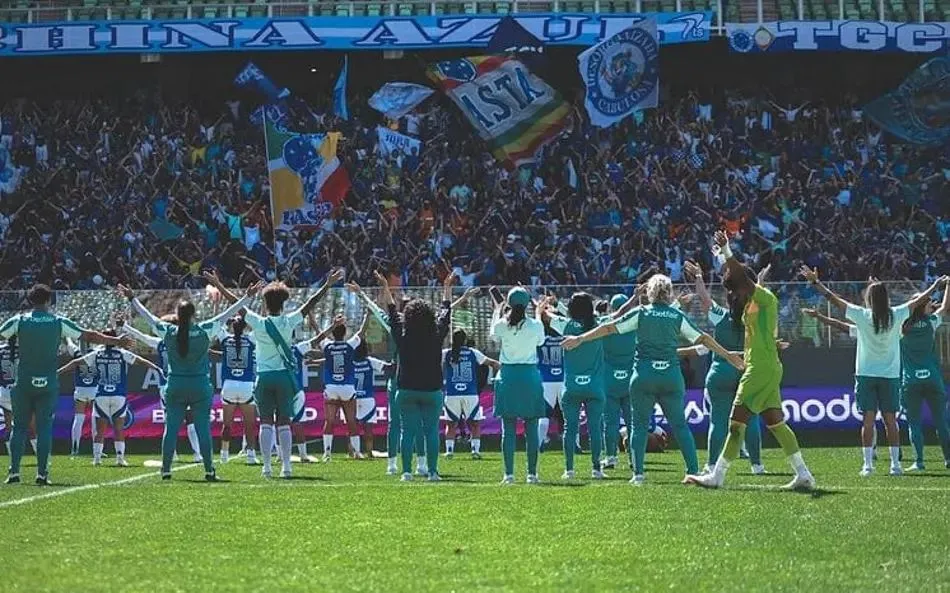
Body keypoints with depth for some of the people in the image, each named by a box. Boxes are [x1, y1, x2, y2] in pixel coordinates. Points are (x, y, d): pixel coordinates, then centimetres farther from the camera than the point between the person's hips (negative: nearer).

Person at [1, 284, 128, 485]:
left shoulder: (18, 321, -2)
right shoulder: (59, 323, -1)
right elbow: (90, 336, 4)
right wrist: (116, 341, 16)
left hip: (24, 383, 0)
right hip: (49, 384, 0)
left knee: (19, 427, 8)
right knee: (44, 428, 4)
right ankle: (42, 474, 0)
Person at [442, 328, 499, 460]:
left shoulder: (445, 354, 2)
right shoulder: (473, 353, 3)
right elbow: (491, 363, 7)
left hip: (451, 395, 0)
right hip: (471, 394, 0)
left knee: (451, 423, 11)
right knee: (474, 423, 9)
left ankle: (449, 450, 2)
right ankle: (475, 449, -1)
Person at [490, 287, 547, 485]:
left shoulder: (502, 325, -7)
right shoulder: (535, 326, -6)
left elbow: (494, 336, 17)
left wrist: (497, 311, 31)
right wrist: (538, 314, 29)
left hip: (507, 376, 0)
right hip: (530, 375, 0)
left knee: (508, 429, 2)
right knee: (531, 429, 5)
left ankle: (509, 474, -1)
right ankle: (532, 473, 4)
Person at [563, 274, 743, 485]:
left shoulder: (641, 313, 2)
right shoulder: (678, 316, 5)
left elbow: (610, 328, 1)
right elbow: (702, 338, 9)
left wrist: (580, 339, 7)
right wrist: (728, 355, 19)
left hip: (644, 375, -1)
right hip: (672, 376, 1)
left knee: (639, 424, 6)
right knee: (680, 425, 9)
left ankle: (638, 473, -2)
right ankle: (693, 471, 3)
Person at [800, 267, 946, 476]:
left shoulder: (862, 315, -7)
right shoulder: (896, 315, -4)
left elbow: (834, 299, -2)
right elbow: (918, 301, 10)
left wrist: (815, 281, 8)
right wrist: (937, 285, 25)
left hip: (866, 375, -1)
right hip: (890, 375, 1)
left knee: (868, 420, 0)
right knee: (890, 420, 6)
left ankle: (868, 464, -4)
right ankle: (895, 463, 5)